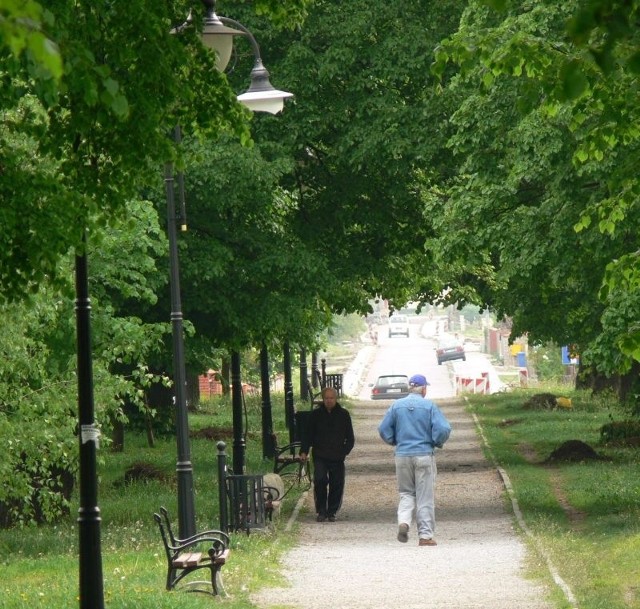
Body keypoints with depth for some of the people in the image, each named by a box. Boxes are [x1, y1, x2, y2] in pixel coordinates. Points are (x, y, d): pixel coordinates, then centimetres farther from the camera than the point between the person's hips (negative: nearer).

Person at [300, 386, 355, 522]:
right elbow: (308, 435, 12)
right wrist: (304, 451, -1)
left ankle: (332, 512, 15)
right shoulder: (316, 414, 7)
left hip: (337, 458, 1)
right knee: (320, 480, -16)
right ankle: (321, 511, -6)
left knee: (336, 484, 1)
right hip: (320, 456, -1)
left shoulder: (343, 415, 7)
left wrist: (345, 451, -3)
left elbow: (350, 438, 12)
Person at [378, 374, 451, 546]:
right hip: (424, 454, -2)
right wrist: (437, 443, 8)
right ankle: (425, 535, 3)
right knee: (425, 496, 3)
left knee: (406, 493, 14)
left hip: (402, 455, 2)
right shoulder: (429, 406, -4)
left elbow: (383, 430, 4)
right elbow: (443, 429, -11)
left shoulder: (396, 406, 3)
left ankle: (404, 521, -12)